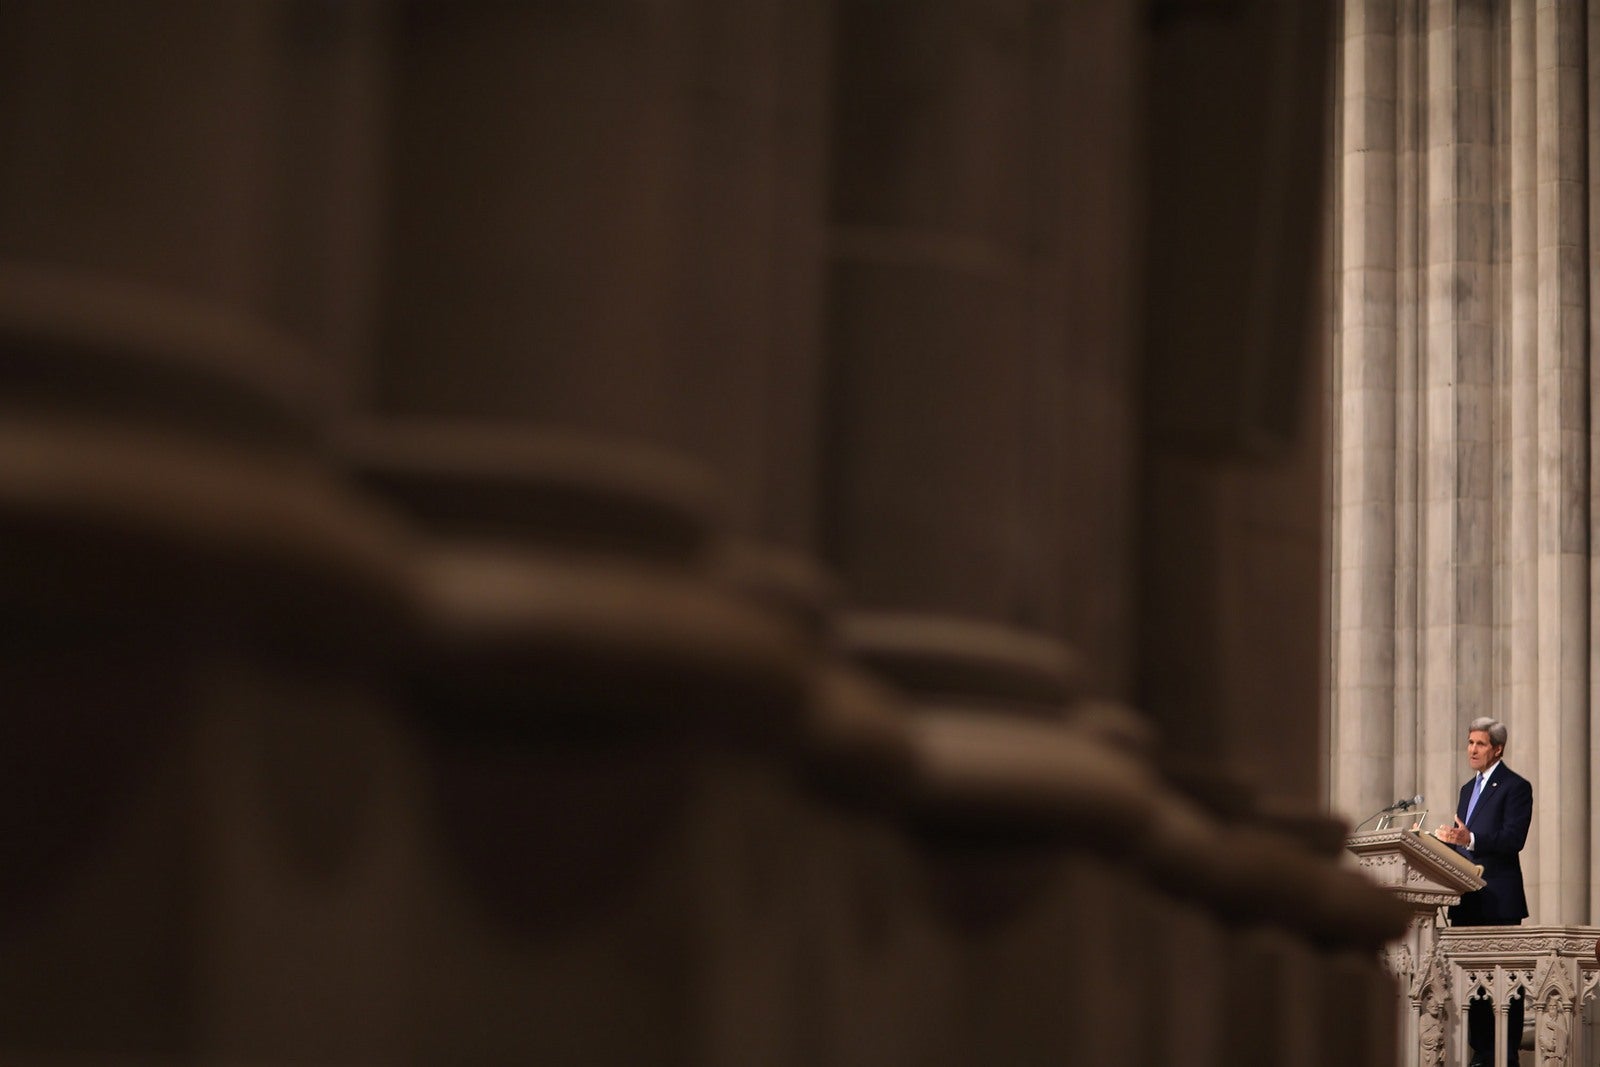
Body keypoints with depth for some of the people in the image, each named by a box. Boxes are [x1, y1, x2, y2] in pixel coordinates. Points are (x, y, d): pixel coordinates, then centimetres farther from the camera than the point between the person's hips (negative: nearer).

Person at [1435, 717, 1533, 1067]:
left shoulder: (1515, 787, -5)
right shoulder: (1468, 789, 21)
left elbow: (1513, 839, -16)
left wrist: (1470, 839, -29)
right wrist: (1448, 839, 4)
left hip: (1499, 898, -8)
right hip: (1467, 900, 8)